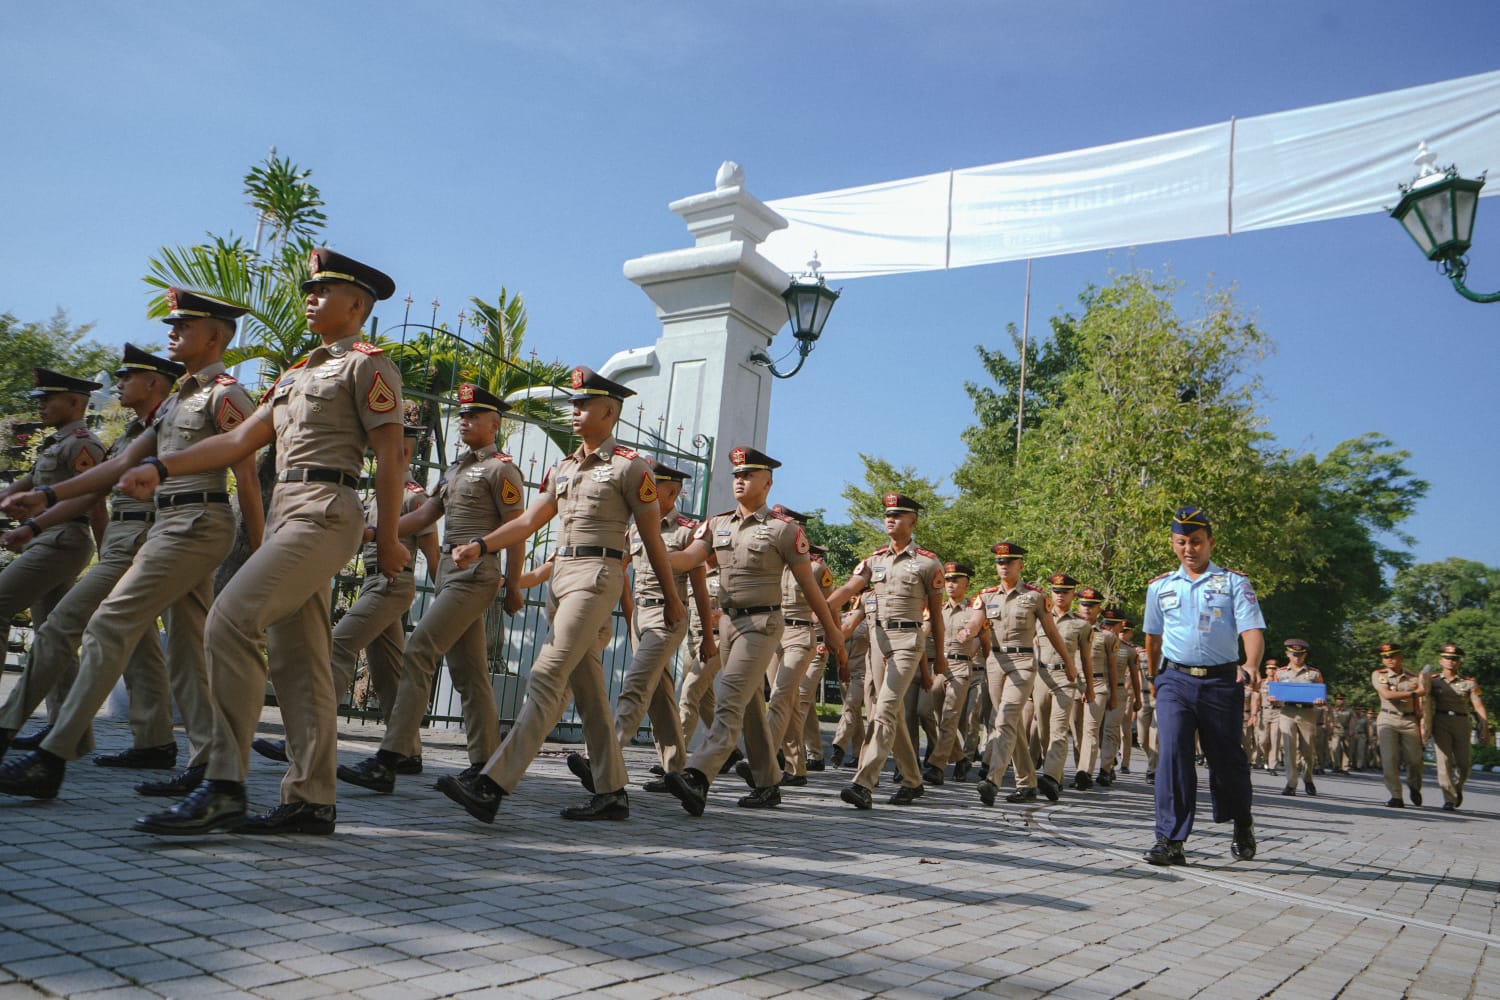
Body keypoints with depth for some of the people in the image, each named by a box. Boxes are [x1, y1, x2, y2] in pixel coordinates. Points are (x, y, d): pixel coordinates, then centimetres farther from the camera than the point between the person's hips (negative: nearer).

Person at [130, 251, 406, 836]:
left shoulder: (367, 364, -1)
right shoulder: (297, 375, 26)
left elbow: (389, 454, -8)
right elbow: (240, 441, 21)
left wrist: (387, 541, -12)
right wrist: (161, 468, 11)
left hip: (324, 510, -9)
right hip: (286, 511, 9)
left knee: (231, 622, -20)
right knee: (296, 658, 5)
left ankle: (224, 788, -17)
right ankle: (311, 801, 9)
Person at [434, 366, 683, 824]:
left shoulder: (630, 467, -2)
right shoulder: (563, 468, 19)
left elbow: (652, 538, 0)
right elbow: (529, 520, 16)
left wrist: (671, 598, 4)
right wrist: (480, 545, 3)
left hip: (597, 575, -8)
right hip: (562, 574, 8)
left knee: (547, 678, -16)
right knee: (587, 688, 8)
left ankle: (491, 785, -21)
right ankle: (612, 793, 15)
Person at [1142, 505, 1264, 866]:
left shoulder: (1234, 582, 3)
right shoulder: (1160, 587, 11)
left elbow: (1252, 629, -9)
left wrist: (1251, 664, -27)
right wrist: (1155, 678, 24)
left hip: (1222, 681, -1)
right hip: (1175, 679, 1)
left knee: (1226, 757, 8)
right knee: (1173, 751, -14)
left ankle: (1242, 825, 36)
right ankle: (1171, 841, -13)